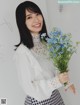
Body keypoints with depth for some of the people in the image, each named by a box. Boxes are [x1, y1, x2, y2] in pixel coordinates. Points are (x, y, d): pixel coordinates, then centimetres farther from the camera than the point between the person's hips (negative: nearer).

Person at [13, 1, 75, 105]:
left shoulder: (46, 42, -3)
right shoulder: (22, 51, -25)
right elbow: (29, 87, -21)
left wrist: (64, 79, 0)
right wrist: (57, 81, -27)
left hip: (54, 95, 6)